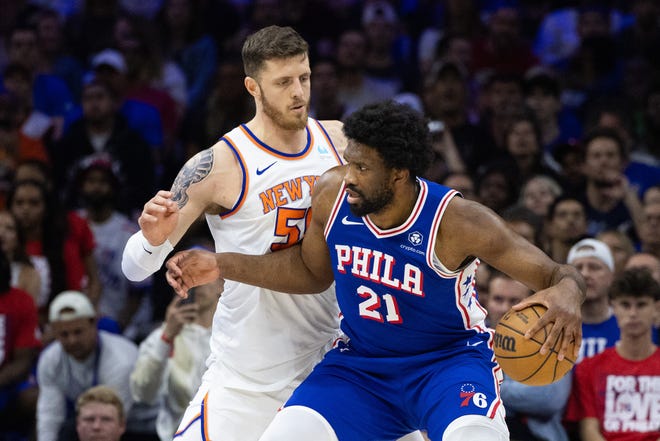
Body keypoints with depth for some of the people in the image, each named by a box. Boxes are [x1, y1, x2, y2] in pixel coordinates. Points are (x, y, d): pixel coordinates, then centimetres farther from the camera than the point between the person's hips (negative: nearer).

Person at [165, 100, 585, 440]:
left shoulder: (456, 221, -25)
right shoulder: (332, 194, -12)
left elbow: (560, 274, -21)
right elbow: (313, 271, 9)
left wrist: (566, 292, -46)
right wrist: (221, 266, 3)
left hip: (450, 359, -4)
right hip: (361, 363, 4)